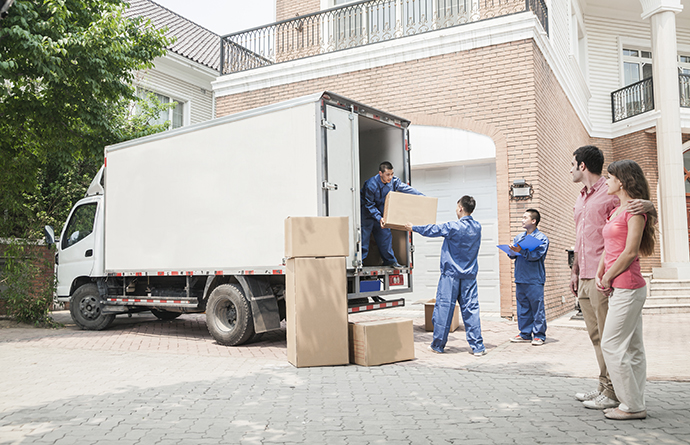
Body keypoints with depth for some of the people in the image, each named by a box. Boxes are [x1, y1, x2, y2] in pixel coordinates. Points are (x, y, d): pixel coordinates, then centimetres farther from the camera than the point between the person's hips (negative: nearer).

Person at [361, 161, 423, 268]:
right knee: (364, 235, -7)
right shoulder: (371, 184, -30)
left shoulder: (394, 181, -16)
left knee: (385, 234, 7)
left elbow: (407, 188, -6)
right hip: (367, 211, -5)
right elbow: (369, 205, -23)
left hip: (381, 210, 5)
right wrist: (379, 218, -31)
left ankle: (390, 260, 19)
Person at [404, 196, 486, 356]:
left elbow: (432, 230, 1)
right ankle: (477, 347, 3)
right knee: (471, 309, 5)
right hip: (469, 276, 5)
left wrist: (413, 228, 17)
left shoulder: (453, 227, -12)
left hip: (451, 274, -5)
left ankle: (438, 345, 12)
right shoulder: (477, 227, 5)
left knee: (444, 308, 3)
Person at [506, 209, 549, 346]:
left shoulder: (541, 238, -1)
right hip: (520, 278, 6)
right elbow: (512, 254, 13)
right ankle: (525, 334, 18)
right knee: (522, 308, 9)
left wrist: (521, 251, -28)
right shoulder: (519, 237, 17)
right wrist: (512, 250, -9)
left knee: (537, 308, -2)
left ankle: (539, 335, 7)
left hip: (535, 279, -6)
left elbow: (536, 255, -15)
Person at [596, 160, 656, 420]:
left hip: (627, 286, -9)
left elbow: (630, 252, -17)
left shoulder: (635, 209, -11)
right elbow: (609, 248, 17)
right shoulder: (616, 211, 17)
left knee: (612, 345, -6)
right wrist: (600, 276, 4)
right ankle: (636, 403, 18)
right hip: (619, 288, 9)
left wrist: (608, 279, -9)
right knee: (632, 348, 11)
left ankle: (632, 406, 2)